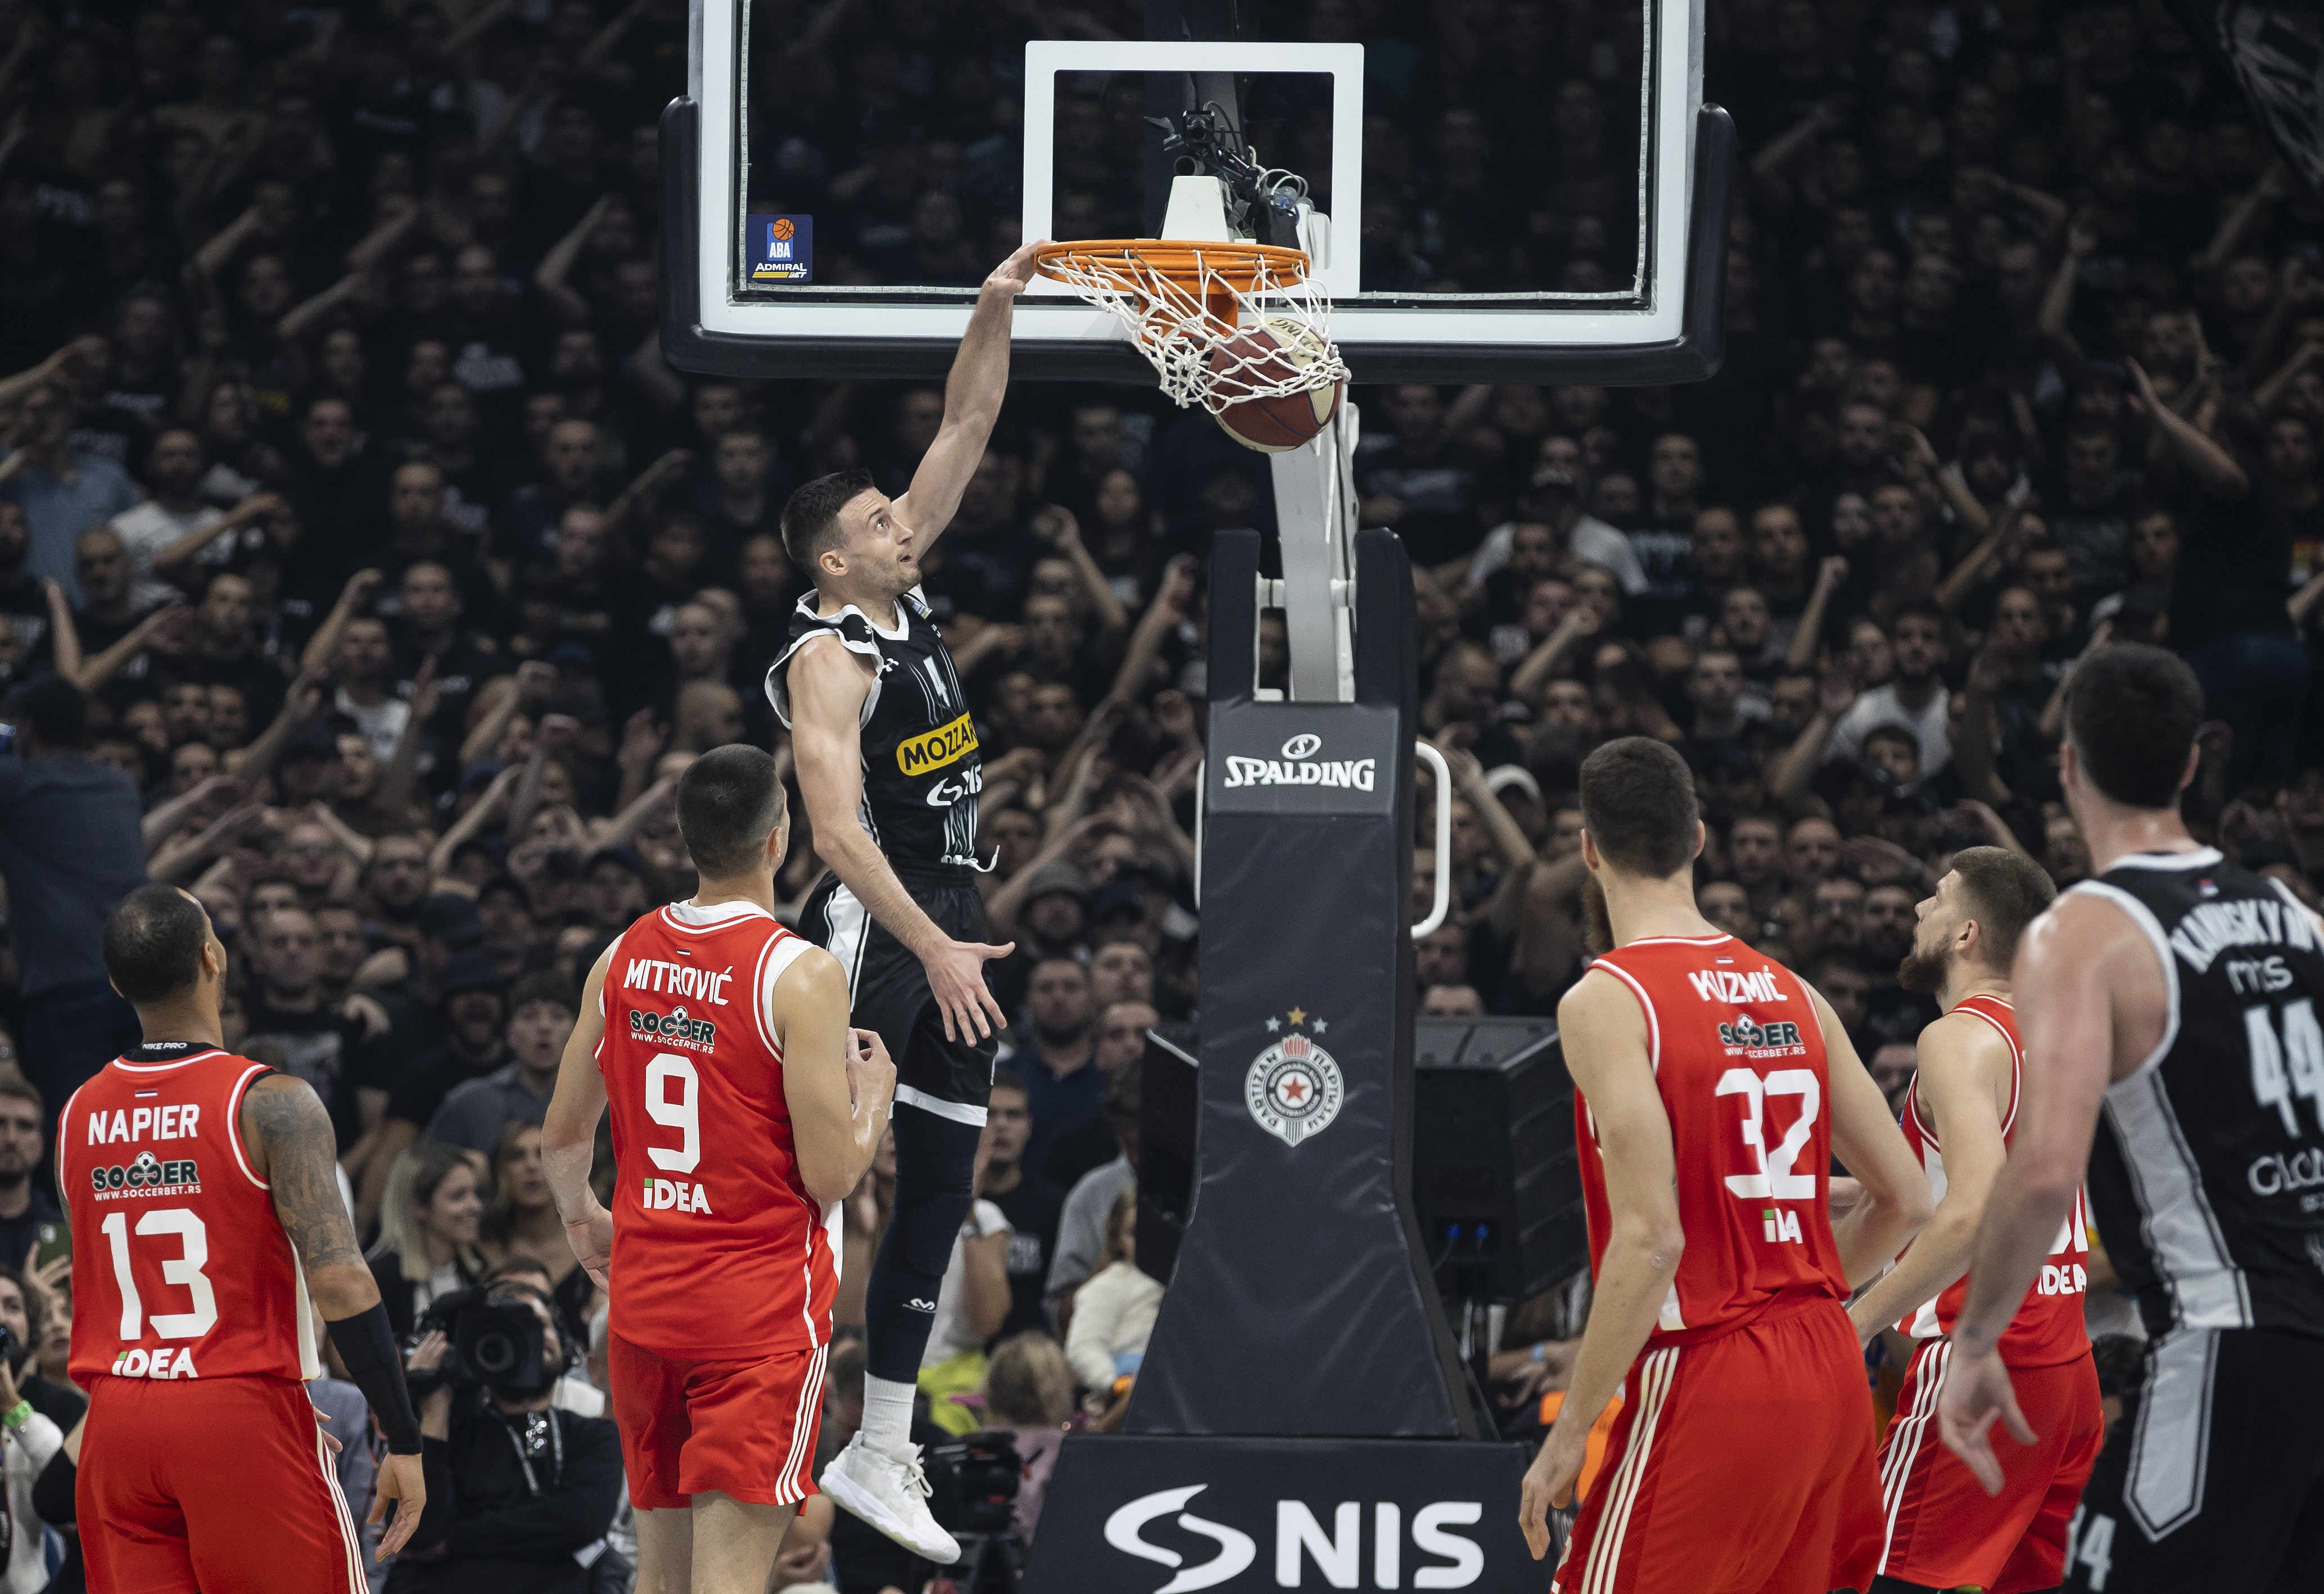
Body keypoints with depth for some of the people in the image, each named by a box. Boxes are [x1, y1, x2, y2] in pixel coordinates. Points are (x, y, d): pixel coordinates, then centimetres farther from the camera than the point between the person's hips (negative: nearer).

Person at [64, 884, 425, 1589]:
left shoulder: (78, 1116, 8)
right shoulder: (272, 1104, -11)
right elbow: (341, 1281, -17)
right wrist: (405, 1444, -11)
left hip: (118, 1425, 5)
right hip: (242, 1421, -5)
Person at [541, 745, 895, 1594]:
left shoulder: (624, 957, 3)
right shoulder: (801, 975, -15)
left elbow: (562, 1137, 13)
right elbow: (831, 1173, -16)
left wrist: (582, 1219, 33)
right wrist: (873, 1088, 3)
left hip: (643, 1297, 6)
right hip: (761, 1303, -6)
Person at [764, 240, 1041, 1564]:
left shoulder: (906, 590, 7)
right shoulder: (828, 658, -16)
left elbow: (968, 429, 11)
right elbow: (837, 826, -25)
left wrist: (998, 314, -2)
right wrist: (935, 950, -30)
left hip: (953, 923, 9)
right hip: (875, 920, -9)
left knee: (943, 1187, 9)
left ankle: (882, 1454, 14)